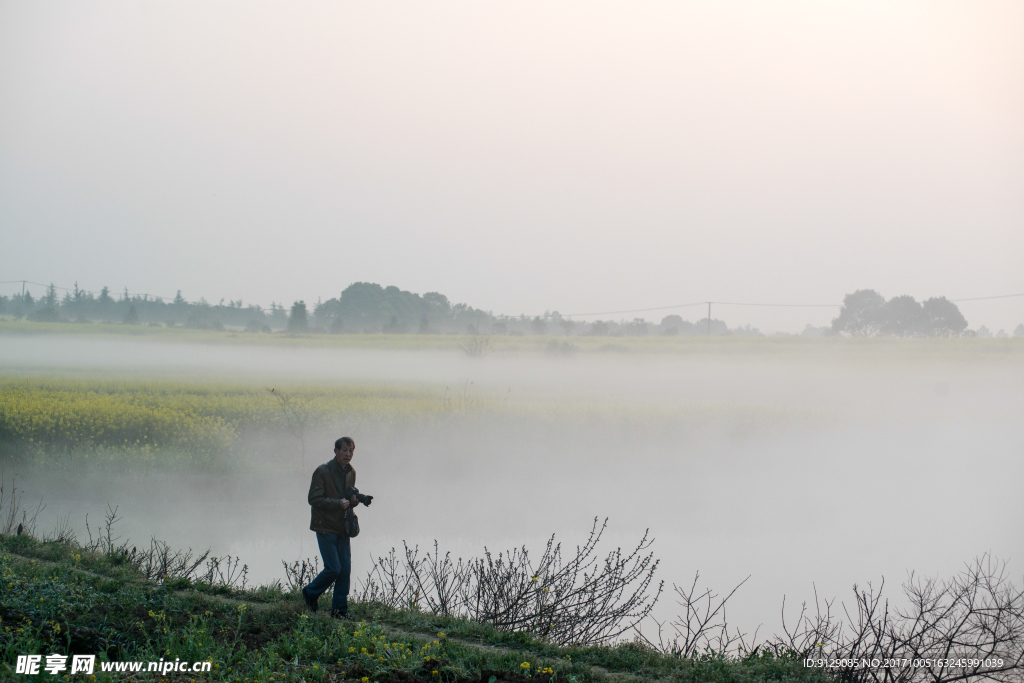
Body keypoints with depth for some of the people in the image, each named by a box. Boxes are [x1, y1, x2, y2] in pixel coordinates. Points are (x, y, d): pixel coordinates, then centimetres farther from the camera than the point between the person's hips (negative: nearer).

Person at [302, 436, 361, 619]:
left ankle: (340, 610, 12)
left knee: (345, 569, 2)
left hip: (343, 528, 6)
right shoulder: (323, 471, -12)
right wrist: (338, 503, -24)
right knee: (333, 568, -10)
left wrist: (354, 500, -3)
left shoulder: (351, 472, 10)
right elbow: (314, 499, -14)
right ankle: (310, 593, 17)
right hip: (326, 527, -6)